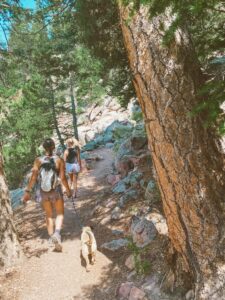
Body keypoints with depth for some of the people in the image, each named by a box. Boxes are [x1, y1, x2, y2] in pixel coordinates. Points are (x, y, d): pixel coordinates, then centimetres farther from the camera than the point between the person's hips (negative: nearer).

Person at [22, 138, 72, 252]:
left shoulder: (38, 160, -8)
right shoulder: (59, 160, -12)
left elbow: (33, 177, -15)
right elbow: (63, 178, -13)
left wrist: (27, 192, -11)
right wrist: (68, 189, 1)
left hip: (43, 192, 2)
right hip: (56, 191, -2)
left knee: (49, 215, 20)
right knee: (60, 214, 16)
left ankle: (52, 238, 21)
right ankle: (57, 233, -9)